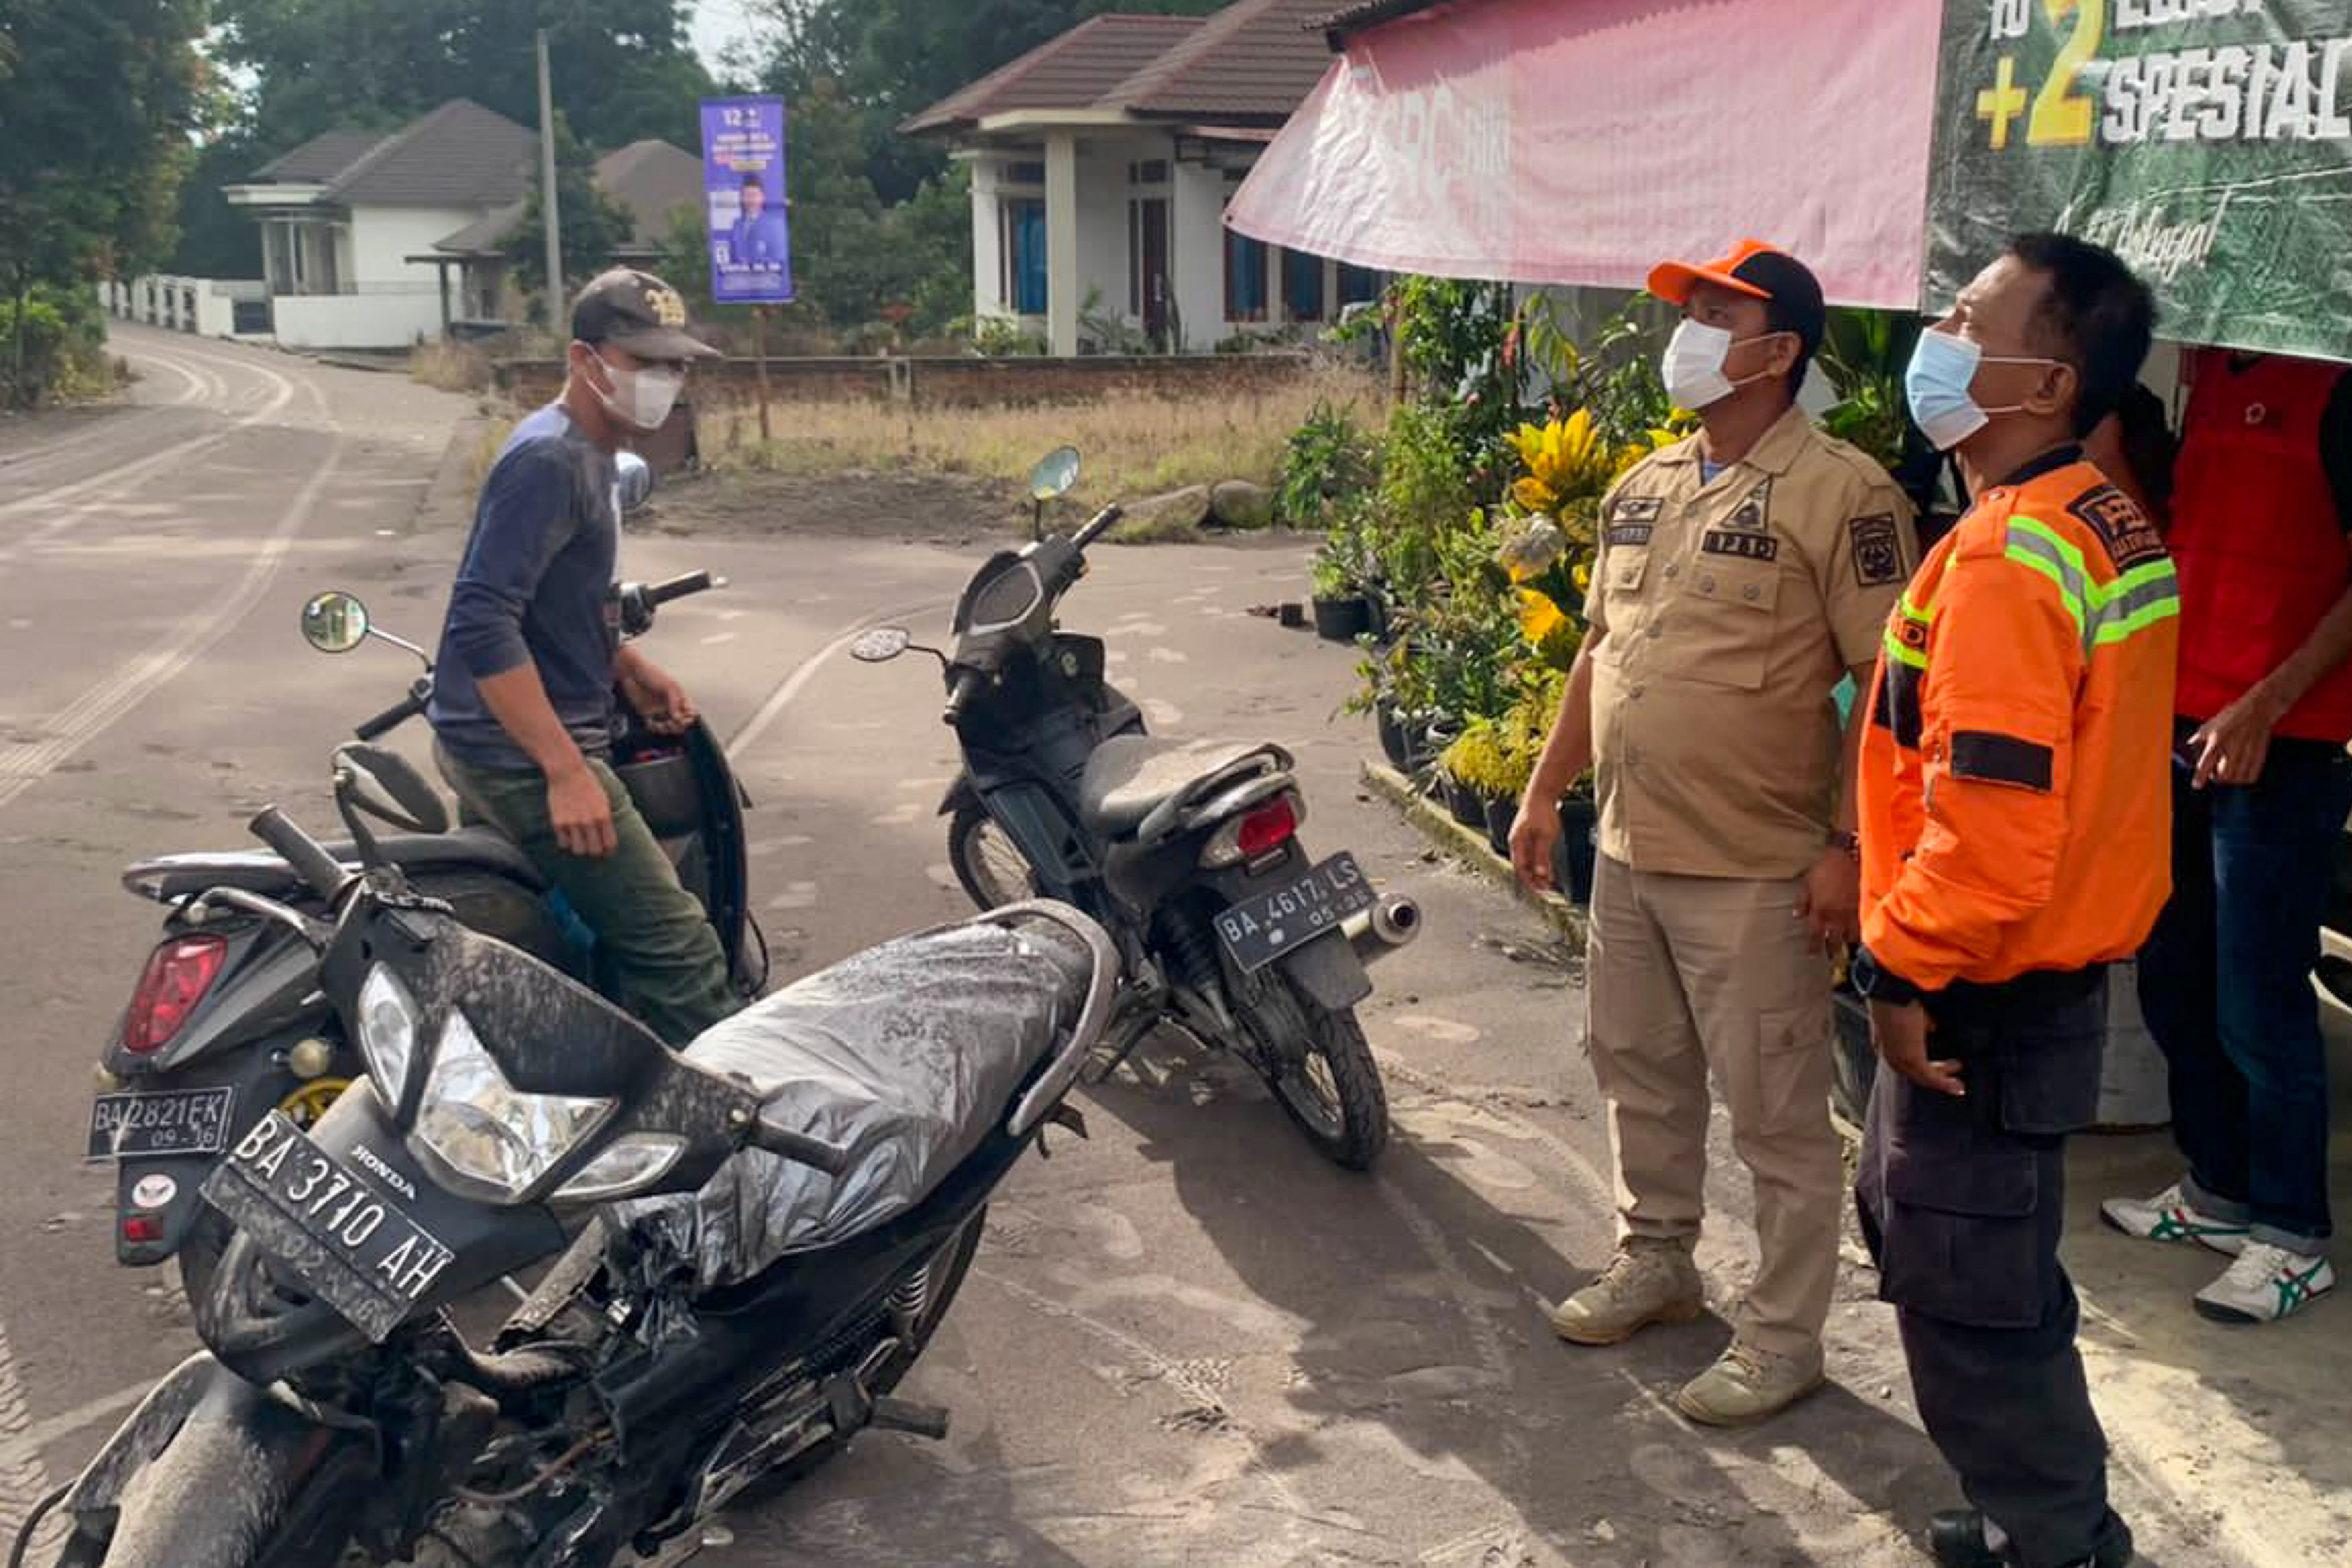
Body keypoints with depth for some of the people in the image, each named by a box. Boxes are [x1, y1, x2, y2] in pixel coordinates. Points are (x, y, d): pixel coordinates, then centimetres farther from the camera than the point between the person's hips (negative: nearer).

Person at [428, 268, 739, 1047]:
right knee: (679, 952, -15)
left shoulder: (589, 454, 13)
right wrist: (565, 770, -29)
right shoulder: (550, 461, -18)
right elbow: (482, 622, -27)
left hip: (514, 749, 11)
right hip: (523, 757, -11)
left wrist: (631, 668, 12)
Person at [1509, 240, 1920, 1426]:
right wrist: (1545, 791, 16)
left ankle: (1782, 1341, 19)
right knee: (1640, 1074, 21)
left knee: (1777, 1119, 4)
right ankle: (1654, 1264, 41)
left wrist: (1849, 846, -19)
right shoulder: (1643, 486, 10)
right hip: (1630, 852, 8)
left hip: (1755, 875, -7)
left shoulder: (1840, 493, -13)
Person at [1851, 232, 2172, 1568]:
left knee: (1967, 1292, 5)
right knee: (1913, 1221, 24)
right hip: (2062, 967, 10)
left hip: (1988, 998, -10)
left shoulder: (2008, 559, -24)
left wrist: (1904, 968, -16)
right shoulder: (2113, 528, 7)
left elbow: (1992, 820, -30)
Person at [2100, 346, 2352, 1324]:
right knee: (2175, 983, 16)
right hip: (2184, 726, 8)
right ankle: (2217, 1192, 32)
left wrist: (2266, 705, -19)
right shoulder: (2211, 366, 11)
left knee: (2259, 1008, -1)